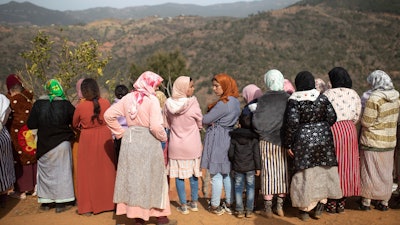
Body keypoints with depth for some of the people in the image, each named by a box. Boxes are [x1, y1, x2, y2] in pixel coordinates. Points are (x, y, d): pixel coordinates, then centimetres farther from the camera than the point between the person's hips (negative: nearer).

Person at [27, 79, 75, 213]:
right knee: (61, 171, 9)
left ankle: (46, 202, 24)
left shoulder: (39, 104, -8)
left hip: (44, 144, 1)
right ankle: (61, 202, 13)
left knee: (45, 171, 15)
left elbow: (31, 125, -6)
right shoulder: (65, 104, -12)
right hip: (62, 144, -1)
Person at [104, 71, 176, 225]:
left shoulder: (128, 98, 3)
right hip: (148, 142, -4)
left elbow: (108, 115, 3)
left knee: (133, 177, 12)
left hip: (130, 141, 5)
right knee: (153, 178, 9)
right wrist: (163, 137, -2)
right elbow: (156, 126, -21)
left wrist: (120, 132, 8)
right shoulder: (152, 100, -13)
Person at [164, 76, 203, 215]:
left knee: (179, 176, 9)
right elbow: (200, 123, -3)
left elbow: (168, 123, 7)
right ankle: (194, 203, 25)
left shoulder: (168, 103, -6)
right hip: (192, 145, -1)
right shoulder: (192, 102, -15)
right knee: (193, 175, 14)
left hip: (176, 145, 1)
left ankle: (183, 206, 15)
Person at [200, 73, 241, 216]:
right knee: (227, 173, 15)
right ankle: (229, 204, 23)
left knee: (216, 175, 3)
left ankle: (215, 206, 14)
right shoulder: (235, 101, 8)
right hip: (228, 138, 9)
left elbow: (205, 120, -16)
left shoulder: (223, 104, -21)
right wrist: (211, 122, -4)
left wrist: (206, 120, 5)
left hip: (217, 141, -9)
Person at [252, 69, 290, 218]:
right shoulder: (288, 98, -2)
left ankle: (268, 208, 10)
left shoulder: (263, 99, -8)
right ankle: (280, 206, 19)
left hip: (267, 141, -2)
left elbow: (257, 122, -14)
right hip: (284, 142, 2)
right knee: (283, 172, 11)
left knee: (268, 172, 5)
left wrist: (262, 133, 4)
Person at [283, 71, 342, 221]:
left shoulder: (294, 101, -11)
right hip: (324, 138, 3)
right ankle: (319, 208, 19)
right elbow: (332, 117, -2)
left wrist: (288, 144, -8)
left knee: (305, 173, 7)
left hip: (303, 140, -3)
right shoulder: (322, 98, -1)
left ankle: (305, 209, 15)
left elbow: (292, 123, -16)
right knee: (323, 170, 14)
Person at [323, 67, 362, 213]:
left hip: (332, 131, -4)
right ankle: (342, 203, 20)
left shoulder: (328, 94, -11)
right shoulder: (354, 95, 4)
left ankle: (331, 203, 11)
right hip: (349, 130, 4)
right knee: (347, 165, 11)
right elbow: (357, 117, 7)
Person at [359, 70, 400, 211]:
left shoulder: (374, 98, -21)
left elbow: (366, 122, -18)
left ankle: (366, 202, 16)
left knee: (369, 171, 6)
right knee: (386, 172, 15)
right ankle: (384, 202, 25)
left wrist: (363, 116, 1)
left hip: (372, 141, -6)